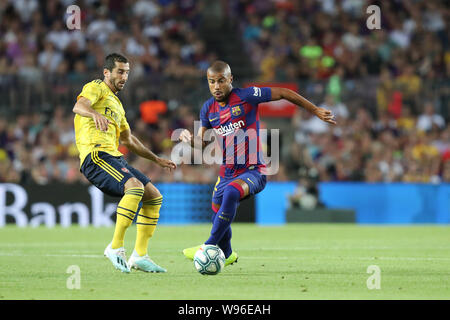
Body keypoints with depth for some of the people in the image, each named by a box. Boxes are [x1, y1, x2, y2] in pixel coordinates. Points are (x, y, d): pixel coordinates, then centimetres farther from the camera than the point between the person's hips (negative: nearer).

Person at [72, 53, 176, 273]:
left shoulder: (116, 103, 30)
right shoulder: (96, 88, 4)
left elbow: (128, 140, 40)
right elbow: (78, 106, -19)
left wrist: (157, 160, 40)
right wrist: (95, 114, -41)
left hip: (114, 158, 9)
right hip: (96, 155, -9)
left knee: (154, 197, 3)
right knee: (135, 186, -30)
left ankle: (139, 255, 5)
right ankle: (115, 247, -26)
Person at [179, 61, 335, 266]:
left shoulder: (246, 97, -10)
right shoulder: (208, 109, 5)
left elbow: (284, 93, -3)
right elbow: (202, 141, 14)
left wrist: (315, 110, 0)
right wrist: (190, 140, -10)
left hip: (253, 172, -6)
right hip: (227, 173, 6)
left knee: (231, 192, -36)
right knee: (218, 217, 14)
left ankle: (209, 246, -33)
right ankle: (227, 255, 46)